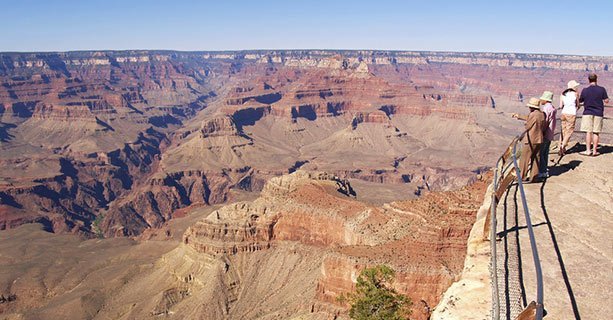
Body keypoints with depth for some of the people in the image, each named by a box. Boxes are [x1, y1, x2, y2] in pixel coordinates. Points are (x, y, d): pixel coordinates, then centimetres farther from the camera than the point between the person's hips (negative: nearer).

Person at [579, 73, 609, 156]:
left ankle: (588, 150, -1)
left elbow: (580, 100, 8)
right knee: (596, 132, 5)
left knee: (588, 132, 1)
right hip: (598, 113, 1)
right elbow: (606, 101, 0)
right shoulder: (602, 89, -4)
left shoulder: (585, 90, -3)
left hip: (588, 113, -1)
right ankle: (594, 150, 8)